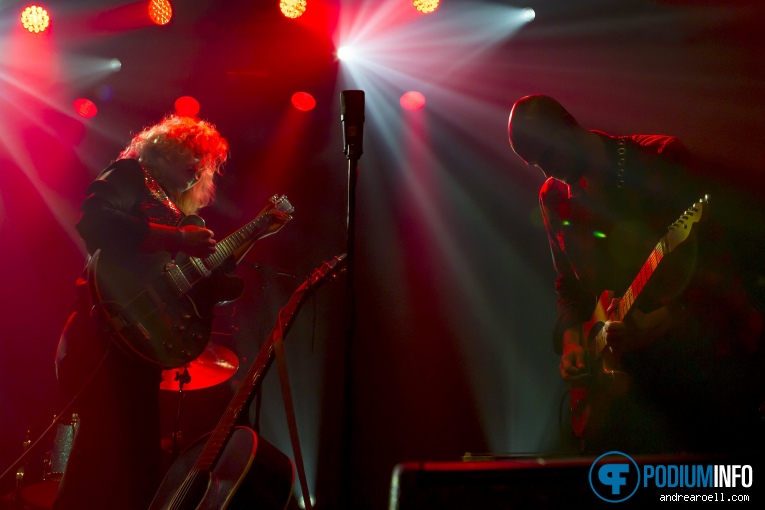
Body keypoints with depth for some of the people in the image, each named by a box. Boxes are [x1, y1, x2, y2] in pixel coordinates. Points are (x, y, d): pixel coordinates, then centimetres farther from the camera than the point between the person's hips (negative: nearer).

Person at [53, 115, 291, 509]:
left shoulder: (173, 208, 25)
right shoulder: (130, 174, 3)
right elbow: (94, 220, -17)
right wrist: (178, 237, -20)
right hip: (106, 340, -9)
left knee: (140, 464, 10)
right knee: (113, 462, -17)